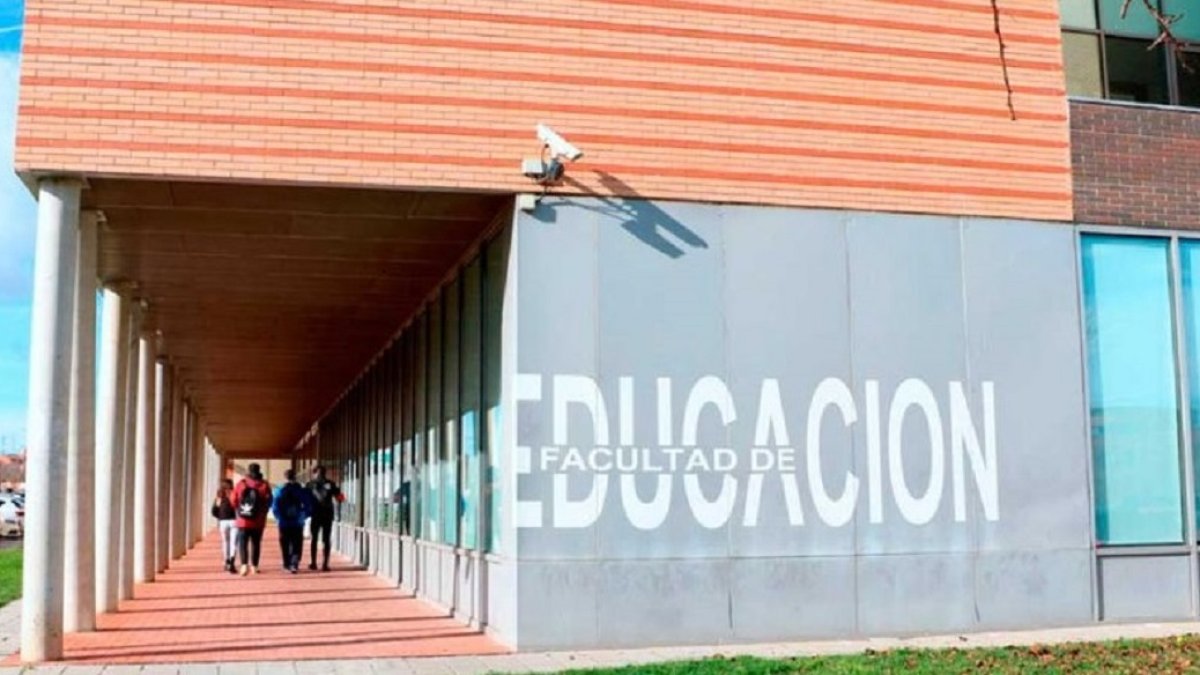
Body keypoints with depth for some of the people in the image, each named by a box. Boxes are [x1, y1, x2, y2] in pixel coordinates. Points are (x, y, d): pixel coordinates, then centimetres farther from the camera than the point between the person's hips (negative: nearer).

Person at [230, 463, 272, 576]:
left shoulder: (241, 484, -3)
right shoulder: (264, 485, -6)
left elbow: (234, 501, 2)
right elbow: (268, 502, -3)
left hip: (243, 520, 0)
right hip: (258, 521, 0)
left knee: (243, 542, 2)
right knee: (256, 543, 12)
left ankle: (244, 564, -15)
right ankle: (254, 566, 16)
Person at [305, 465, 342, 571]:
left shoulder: (310, 484, -1)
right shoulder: (330, 484, 1)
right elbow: (339, 497, 0)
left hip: (316, 515, 0)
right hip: (328, 515, 0)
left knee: (314, 539, 15)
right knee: (326, 540, 3)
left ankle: (313, 563, 15)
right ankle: (325, 564, -4)